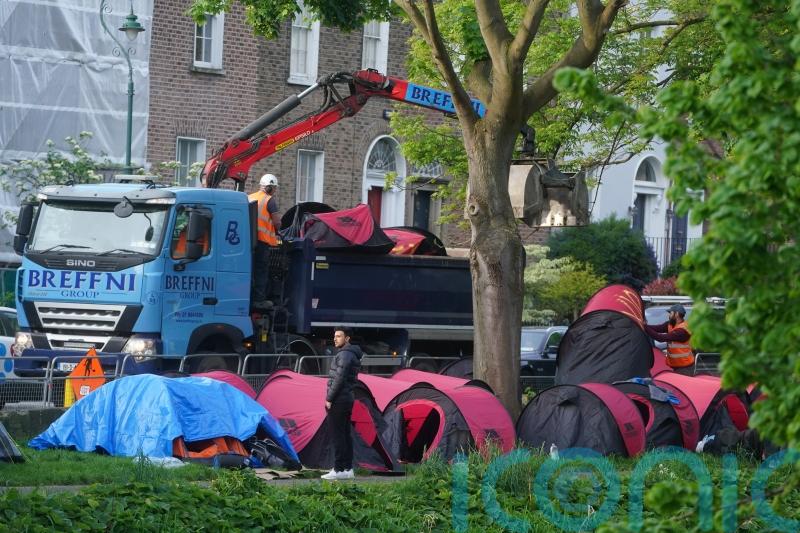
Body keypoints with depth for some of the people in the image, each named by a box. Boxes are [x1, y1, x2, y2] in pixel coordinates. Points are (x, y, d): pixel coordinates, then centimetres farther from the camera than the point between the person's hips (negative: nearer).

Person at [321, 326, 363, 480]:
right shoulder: (352, 355, 17)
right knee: (345, 435, 11)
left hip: (338, 401, -10)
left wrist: (329, 398, -15)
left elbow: (339, 379, -20)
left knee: (337, 435, -9)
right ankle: (348, 469, 13)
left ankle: (339, 469, -11)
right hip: (347, 399, 10)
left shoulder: (344, 355, -14)